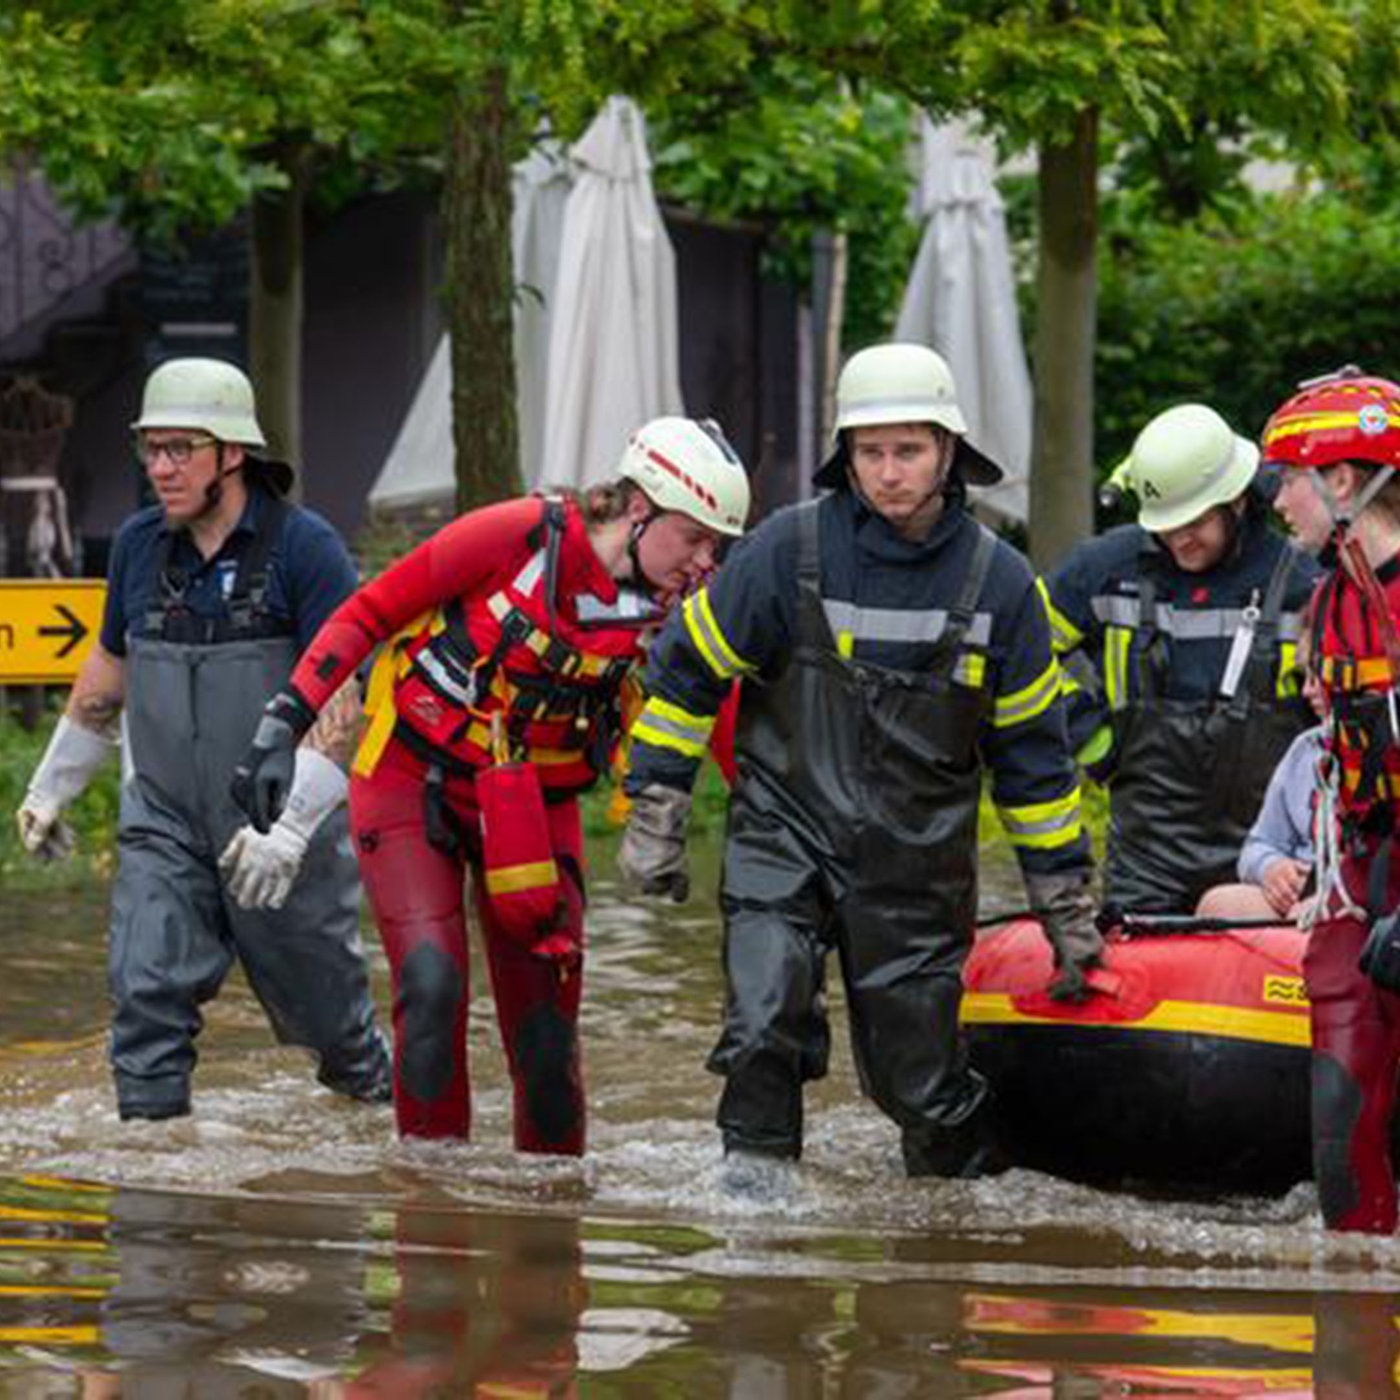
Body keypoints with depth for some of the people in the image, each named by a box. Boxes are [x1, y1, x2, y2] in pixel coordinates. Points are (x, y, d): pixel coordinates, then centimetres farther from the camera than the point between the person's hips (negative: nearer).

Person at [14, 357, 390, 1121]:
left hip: (284, 832, -3)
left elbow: (340, 696, -17)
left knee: (321, 994, 12)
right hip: (164, 822, 3)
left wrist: (290, 826, -26)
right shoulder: (139, 544, 3)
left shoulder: (304, 547, -13)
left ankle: (368, 1081, 40)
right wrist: (51, 787, 24)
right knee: (147, 994, -11)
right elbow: (109, 667, 19)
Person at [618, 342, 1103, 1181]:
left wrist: (1067, 901, 10)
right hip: (785, 835, -1)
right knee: (765, 1011, -23)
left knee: (920, 1073, 5)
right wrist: (656, 814, 0)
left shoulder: (997, 581, -2)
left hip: (918, 863, 1)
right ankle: (755, 1168, -8)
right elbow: (689, 668, 2)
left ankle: (973, 1186, 30)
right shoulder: (792, 550, -9)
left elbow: (1033, 749, 8)